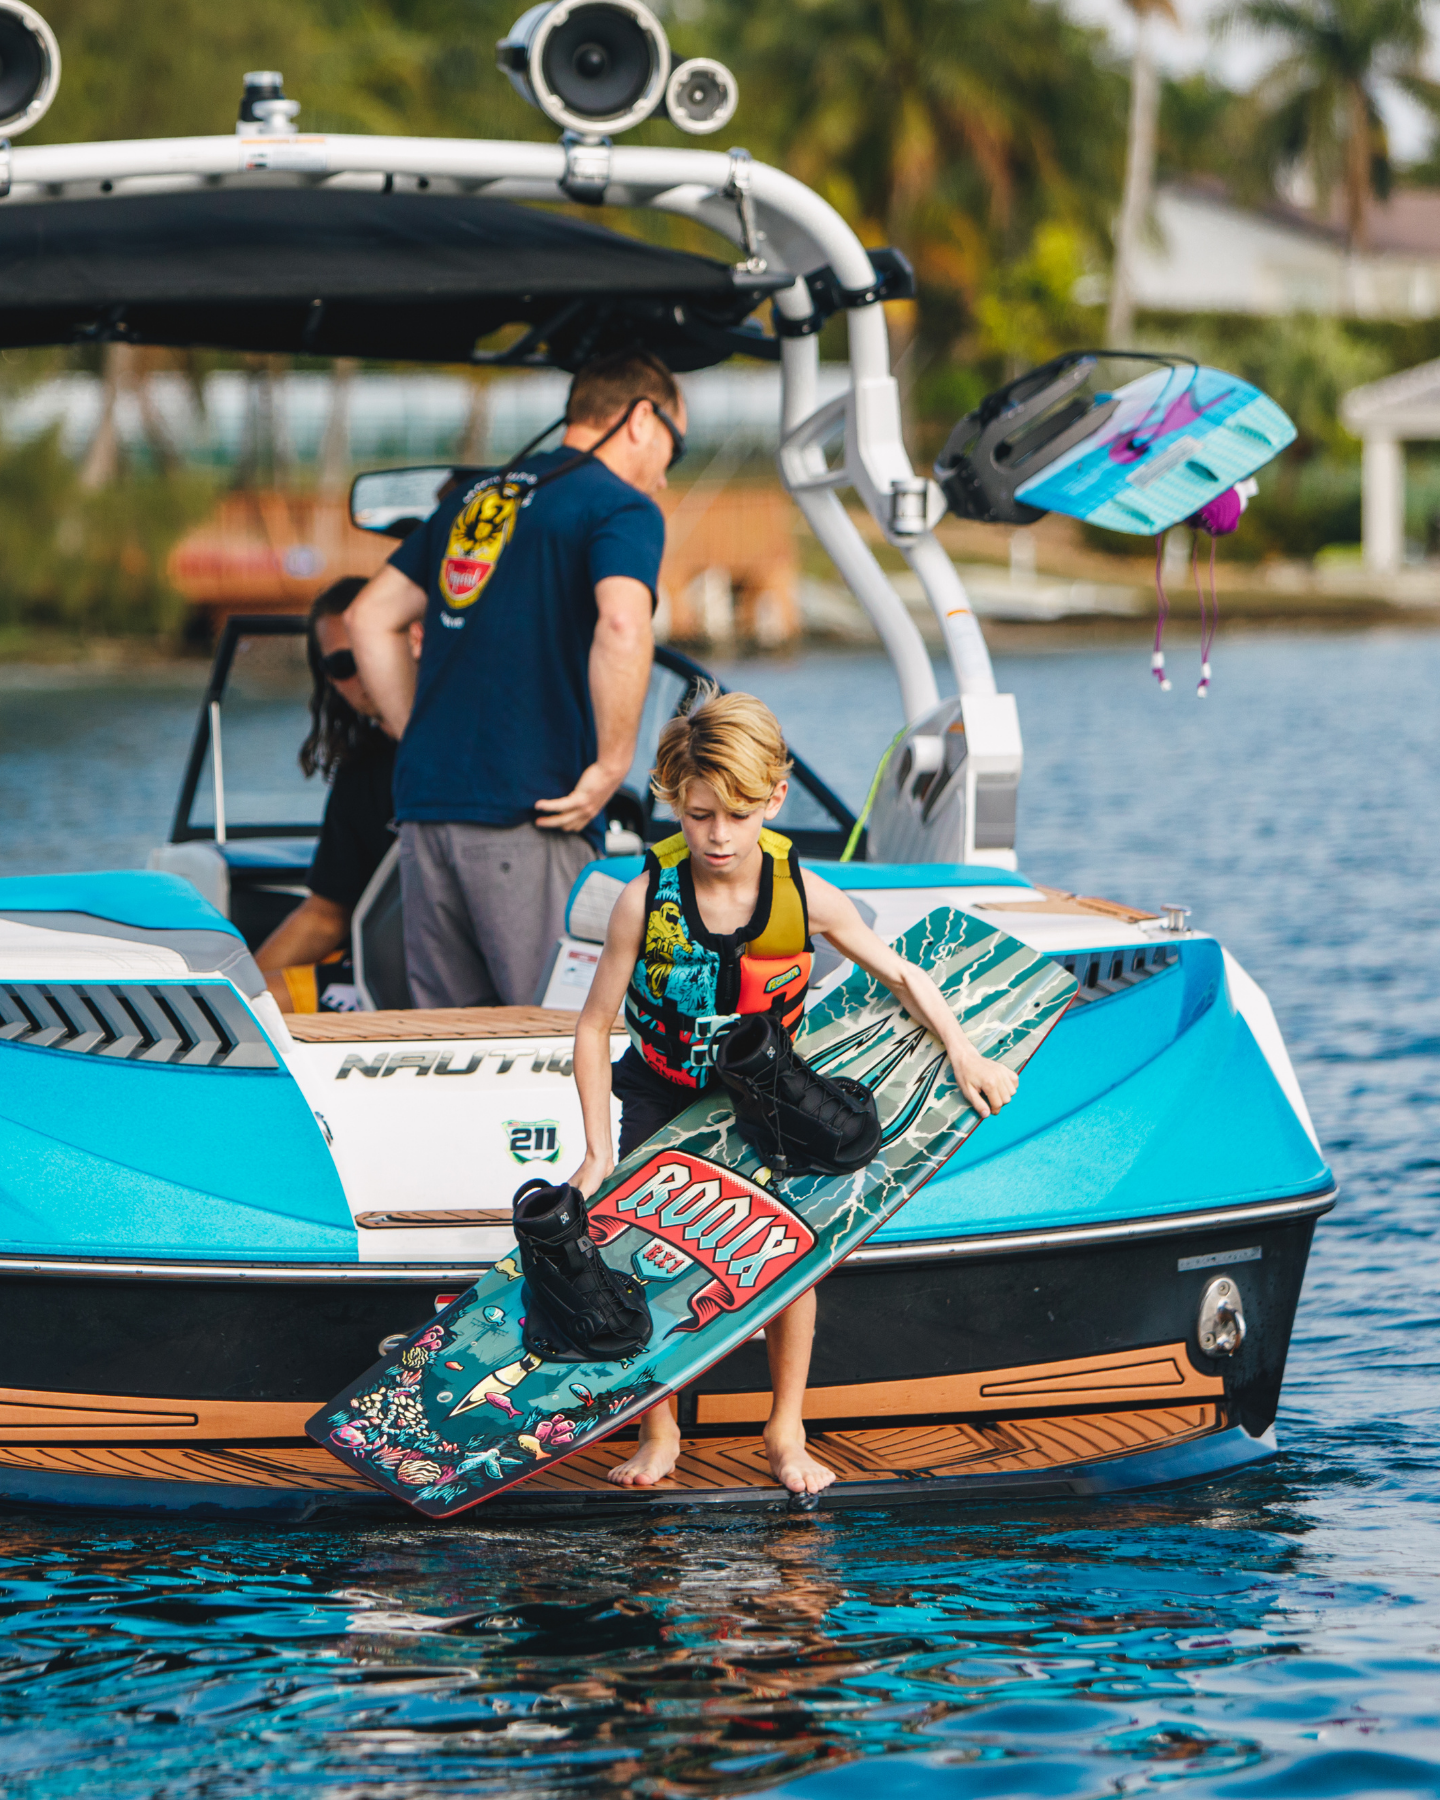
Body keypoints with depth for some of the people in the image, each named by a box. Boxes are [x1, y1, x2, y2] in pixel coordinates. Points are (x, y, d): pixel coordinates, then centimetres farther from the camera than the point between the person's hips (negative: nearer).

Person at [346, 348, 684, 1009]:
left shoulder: (475, 497, 21)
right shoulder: (623, 507, -2)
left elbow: (370, 619, 22)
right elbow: (622, 626, -22)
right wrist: (611, 766, -14)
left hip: (425, 805, 7)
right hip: (526, 816, -7)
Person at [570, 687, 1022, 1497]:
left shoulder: (807, 897, -17)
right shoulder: (646, 901, -21)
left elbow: (902, 975, -3)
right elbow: (595, 1026, -12)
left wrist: (962, 1051, -14)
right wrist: (598, 1151, -16)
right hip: (666, 1098, 0)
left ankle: (787, 1431, 4)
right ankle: (659, 1434, 5)